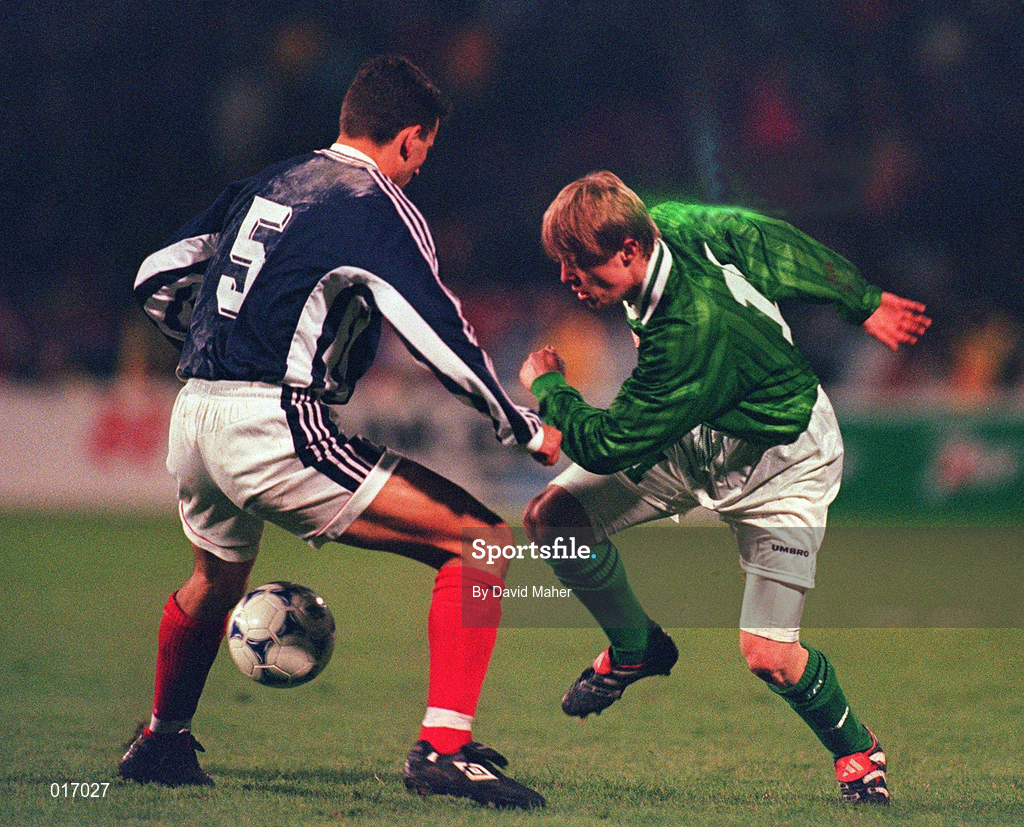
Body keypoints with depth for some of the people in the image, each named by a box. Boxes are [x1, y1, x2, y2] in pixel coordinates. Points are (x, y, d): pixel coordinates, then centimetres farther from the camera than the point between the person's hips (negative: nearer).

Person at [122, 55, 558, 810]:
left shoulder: (265, 187, 16)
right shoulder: (378, 208, -5)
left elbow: (157, 280, 22)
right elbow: (440, 336, -11)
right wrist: (527, 430, 0)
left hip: (194, 416, 8)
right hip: (277, 430, -8)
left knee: (216, 582, 38)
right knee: (482, 539, -6)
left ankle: (160, 744, 55)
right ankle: (444, 748, -14)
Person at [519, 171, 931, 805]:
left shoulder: (693, 332, -41)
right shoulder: (669, 224, -18)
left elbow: (608, 446, -31)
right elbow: (762, 237, 0)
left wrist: (547, 387, -11)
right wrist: (862, 302, 12)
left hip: (782, 461, -8)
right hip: (700, 440, 8)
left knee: (768, 655, -17)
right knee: (550, 516, -6)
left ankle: (857, 750, 15)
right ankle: (636, 649, 20)